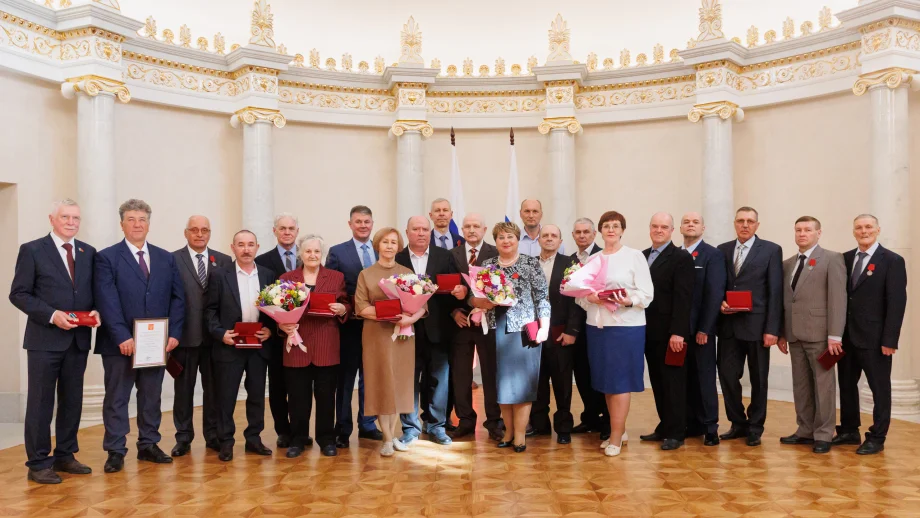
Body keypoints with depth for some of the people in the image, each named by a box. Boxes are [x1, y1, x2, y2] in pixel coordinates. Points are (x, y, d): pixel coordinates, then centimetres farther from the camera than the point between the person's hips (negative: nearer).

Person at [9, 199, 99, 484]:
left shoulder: (88, 252, 9)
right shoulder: (32, 250, -3)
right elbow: (18, 294, -6)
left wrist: (96, 311, -7)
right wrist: (52, 315, -17)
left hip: (79, 339, 5)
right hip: (45, 339, -4)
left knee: (72, 400, 12)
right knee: (40, 402, 2)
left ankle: (65, 455, 24)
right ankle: (38, 463, 11)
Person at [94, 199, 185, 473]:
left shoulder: (166, 258, 10)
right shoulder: (106, 257, -2)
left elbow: (177, 298, 6)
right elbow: (107, 302, -10)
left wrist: (174, 334, -5)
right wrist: (123, 337, -18)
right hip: (120, 344, -3)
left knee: (151, 397, 12)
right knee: (116, 399, 6)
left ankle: (148, 445, 23)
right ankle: (116, 451, 15)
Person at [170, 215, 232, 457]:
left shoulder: (224, 261, 6)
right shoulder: (172, 260, 0)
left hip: (216, 335, 2)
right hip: (185, 334, -1)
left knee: (214, 388, 9)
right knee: (184, 388, 9)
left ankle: (213, 435, 21)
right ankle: (183, 437, 20)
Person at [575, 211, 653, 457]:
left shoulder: (635, 256, -1)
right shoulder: (592, 260, 13)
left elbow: (647, 293, -6)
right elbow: (580, 293, 10)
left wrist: (629, 301, -24)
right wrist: (589, 297, -11)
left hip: (626, 326, -5)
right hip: (597, 326, 5)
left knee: (620, 381, -3)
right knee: (605, 381, 9)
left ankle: (616, 437, 4)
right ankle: (620, 430, 23)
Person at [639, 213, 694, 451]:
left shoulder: (681, 258, -7)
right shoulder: (642, 256, 13)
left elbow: (682, 298, -14)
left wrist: (677, 332, -19)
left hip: (669, 333, -6)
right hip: (649, 331, 6)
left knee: (673, 383, 2)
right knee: (657, 382, 12)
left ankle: (675, 433, 11)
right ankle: (664, 427, 22)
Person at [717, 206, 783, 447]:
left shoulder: (771, 250, -1)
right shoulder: (722, 250, 10)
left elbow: (775, 292, -5)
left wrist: (772, 329, -11)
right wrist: (720, 303, -8)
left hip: (756, 325, -3)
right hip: (729, 325, 3)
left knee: (758, 380, 8)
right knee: (727, 376, 3)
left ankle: (755, 428, 23)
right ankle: (738, 424, 22)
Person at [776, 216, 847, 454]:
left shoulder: (832, 259, -2)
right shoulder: (787, 264, 16)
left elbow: (838, 298, -9)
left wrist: (834, 335, -15)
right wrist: (782, 333, 9)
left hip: (819, 333, -6)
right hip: (795, 335, 6)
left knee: (823, 384, 1)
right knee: (800, 385, 10)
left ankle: (823, 435, 9)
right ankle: (805, 431, 20)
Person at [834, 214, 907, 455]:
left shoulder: (892, 261, -6)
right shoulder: (845, 258, 9)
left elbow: (897, 302, -11)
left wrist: (889, 340, -15)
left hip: (874, 338, -5)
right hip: (847, 335, 6)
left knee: (879, 388, 6)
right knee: (847, 384, 14)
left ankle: (877, 438, 17)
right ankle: (849, 431, 27)